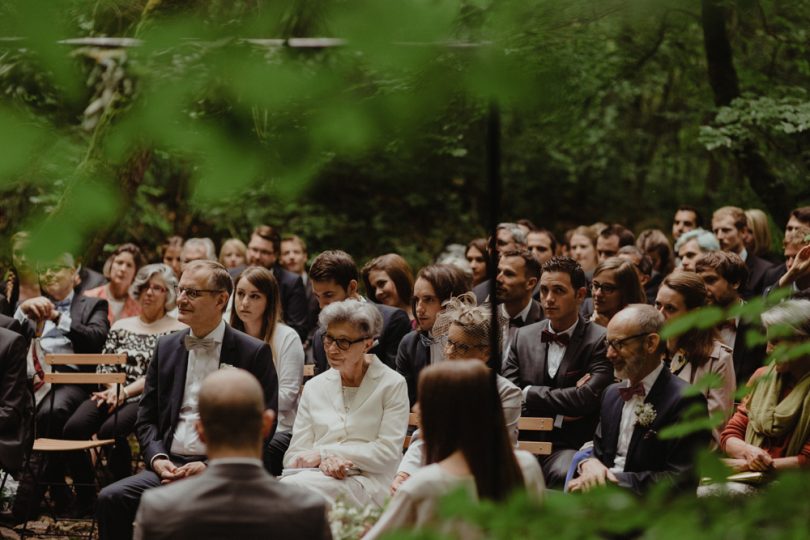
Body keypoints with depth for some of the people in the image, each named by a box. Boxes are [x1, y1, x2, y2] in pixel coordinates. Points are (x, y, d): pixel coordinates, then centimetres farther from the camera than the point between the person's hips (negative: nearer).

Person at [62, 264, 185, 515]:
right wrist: (113, 389, -7)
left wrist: (125, 392, -13)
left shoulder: (176, 331, 6)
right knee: (74, 428, -26)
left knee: (111, 430, -35)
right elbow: (104, 366, 14)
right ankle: (84, 496, -15)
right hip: (113, 394, 4)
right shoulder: (121, 327, 21)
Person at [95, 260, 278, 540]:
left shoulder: (254, 352, 1)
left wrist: (210, 467, -13)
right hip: (168, 465, 4)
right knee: (110, 499, -21)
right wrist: (157, 459, -4)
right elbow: (146, 418, 17)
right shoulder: (167, 347, 15)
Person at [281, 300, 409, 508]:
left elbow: (387, 452, -3)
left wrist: (322, 453, -8)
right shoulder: (314, 387, 18)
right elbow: (295, 456, 11)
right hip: (318, 474, 4)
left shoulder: (392, 385, 6)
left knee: (292, 486, -35)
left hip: (366, 481, -4)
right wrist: (325, 460, -14)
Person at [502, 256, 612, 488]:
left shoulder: (600, 341, -1)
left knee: (562, 475, -37)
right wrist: (559, 412, -7)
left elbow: (587, 399, -13)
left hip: (570, 446, -3)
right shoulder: (523, 336, 13)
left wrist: (529, 394, -4)